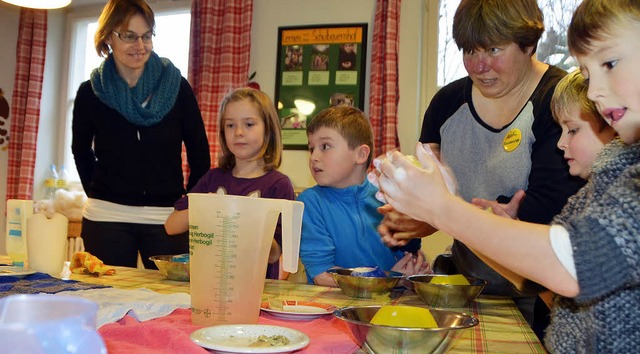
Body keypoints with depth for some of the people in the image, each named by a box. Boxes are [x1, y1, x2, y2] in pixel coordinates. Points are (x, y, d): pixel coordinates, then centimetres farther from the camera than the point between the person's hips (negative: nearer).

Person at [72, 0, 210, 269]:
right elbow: (81, 151, 18)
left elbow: (199, 153, 6)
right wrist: (99, 195, 12)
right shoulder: (91, 93, 2)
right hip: (106, 218, 1)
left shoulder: (177, 87, -1)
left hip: (168, 218, 0)